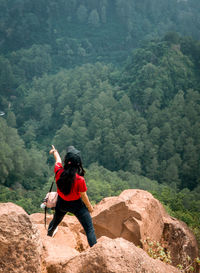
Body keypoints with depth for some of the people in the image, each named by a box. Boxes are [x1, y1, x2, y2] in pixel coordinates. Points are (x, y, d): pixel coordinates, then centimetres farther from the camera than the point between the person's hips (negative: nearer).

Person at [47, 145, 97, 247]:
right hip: (76, 205, -6)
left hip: (61, 203, 6)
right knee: (90, 229, 5)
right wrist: (89, 207, 2)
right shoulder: (80, 180, -34)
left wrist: (55, 152, 24)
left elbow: (58, 160, 0)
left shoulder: (58, 172, -23)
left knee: (56, 220, 36)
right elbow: (83, 196, -19)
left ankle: (49, 233, 66)